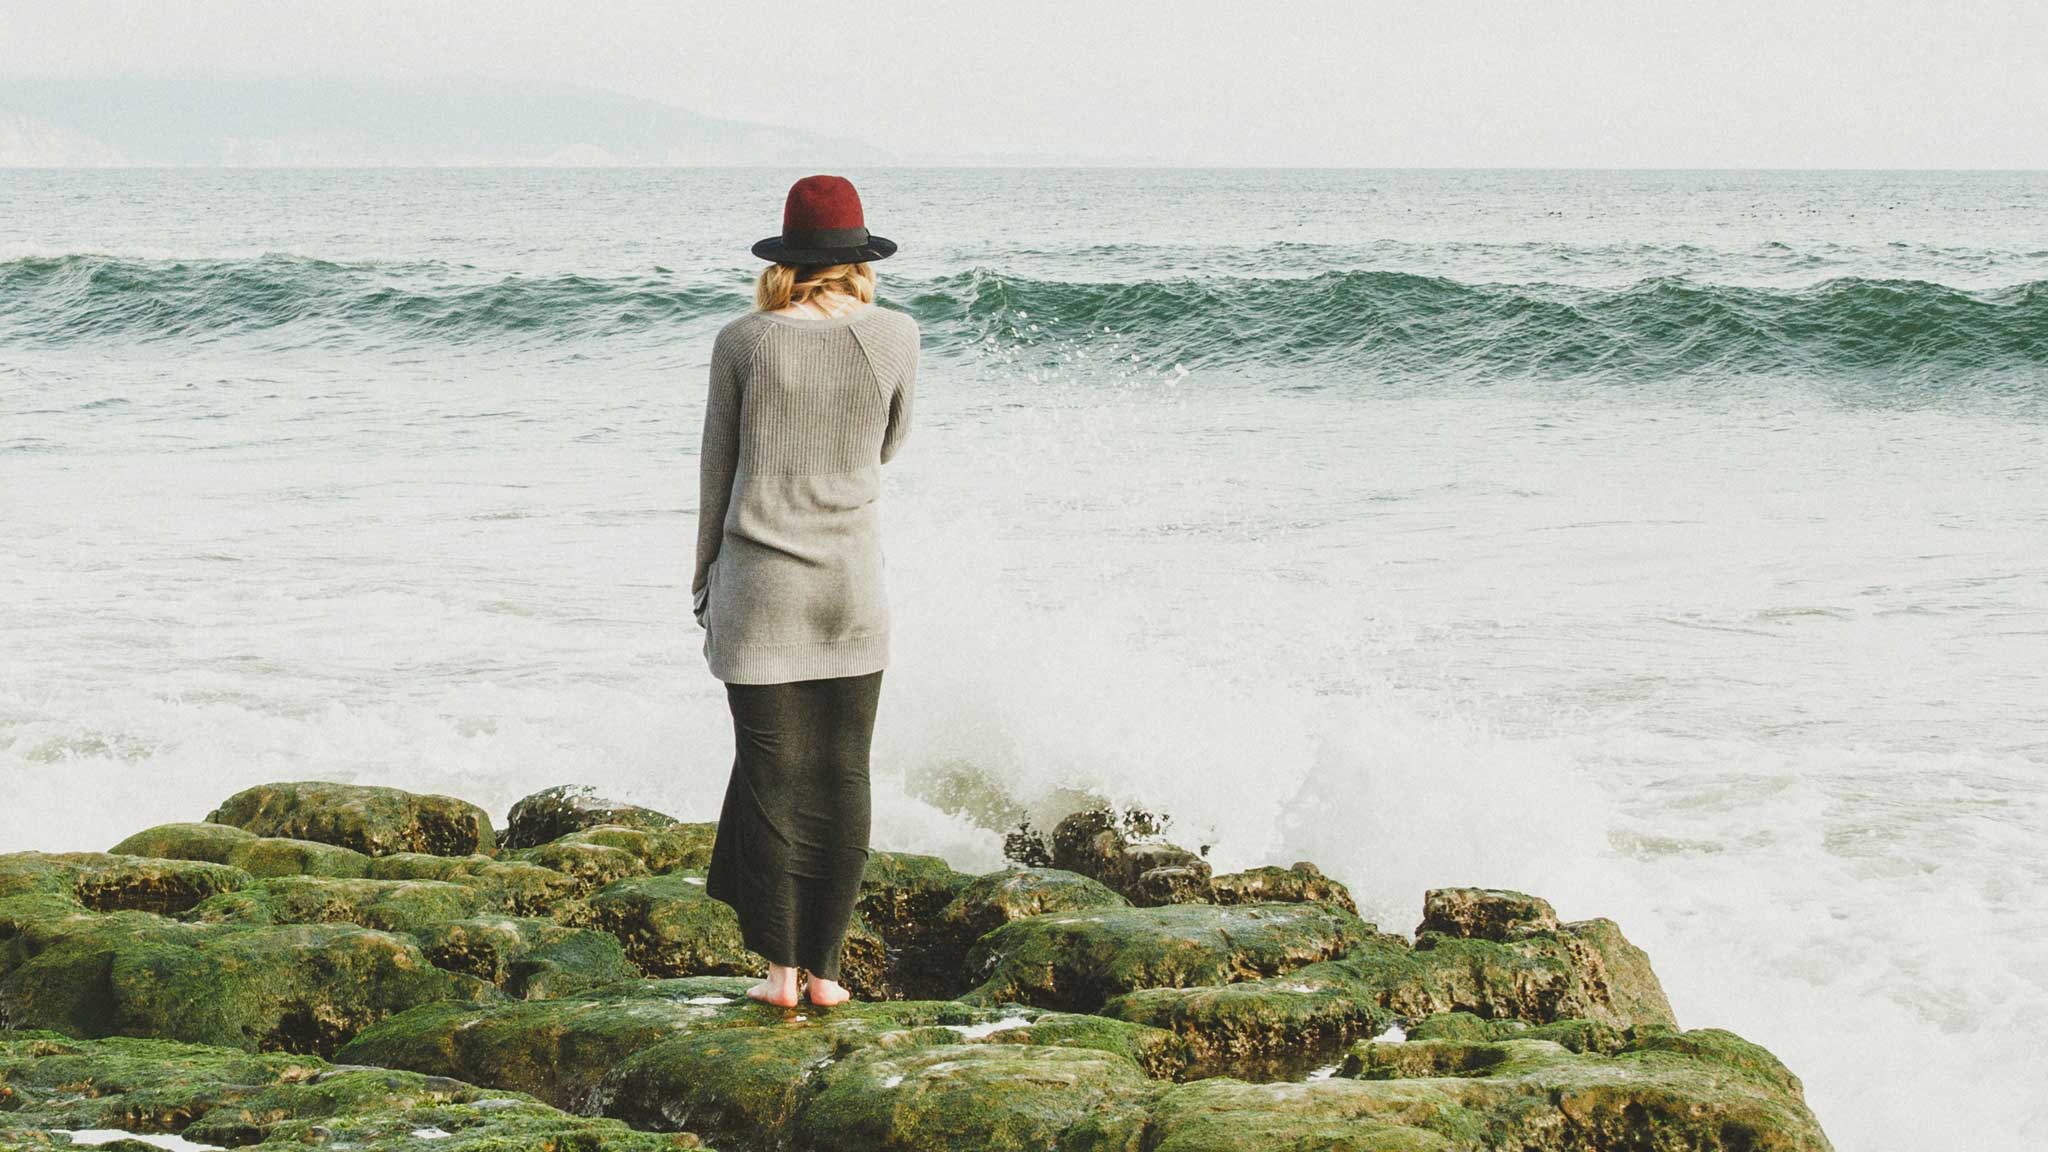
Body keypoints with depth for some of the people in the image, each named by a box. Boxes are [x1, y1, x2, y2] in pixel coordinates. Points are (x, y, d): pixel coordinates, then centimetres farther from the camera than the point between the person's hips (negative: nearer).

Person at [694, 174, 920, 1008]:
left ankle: (780, 969, 8)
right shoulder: (893, 335, -5)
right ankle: (823, 966, 10)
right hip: (851, 591, 1)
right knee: (842, 776, 9)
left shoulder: (742, 343, -6)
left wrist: (706, 583, 12)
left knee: (770, 773, 5)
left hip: (757, 588, -1)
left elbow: (717, 472, 1)